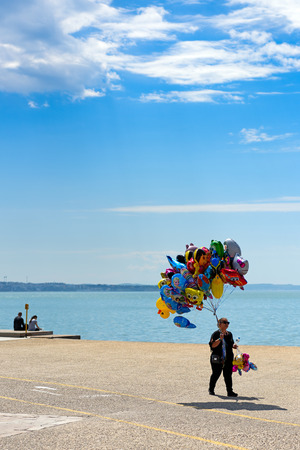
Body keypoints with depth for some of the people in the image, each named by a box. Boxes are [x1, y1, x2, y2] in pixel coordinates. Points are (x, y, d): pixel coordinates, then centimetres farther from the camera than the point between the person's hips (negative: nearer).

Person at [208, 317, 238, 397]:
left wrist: (233, 346, 5)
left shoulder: (229, 334, 14)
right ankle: (211, 389, 21)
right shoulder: (216, 334, -6)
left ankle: (230, 391, 2)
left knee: (228, 375, 1)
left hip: (228, 359, 5)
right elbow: (212, 345, -15)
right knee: (216, 374, 3)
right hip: (217, 359, -5)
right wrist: (220, 339, -25)